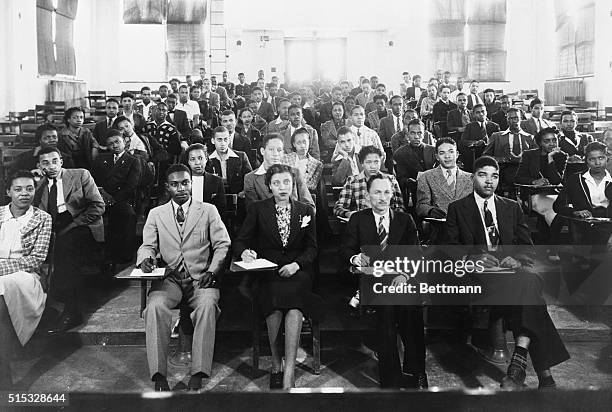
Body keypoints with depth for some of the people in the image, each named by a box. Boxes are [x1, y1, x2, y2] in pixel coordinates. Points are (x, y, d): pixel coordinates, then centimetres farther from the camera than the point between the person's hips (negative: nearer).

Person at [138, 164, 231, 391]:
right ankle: (159, 376, -27)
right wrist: (145, 259, -13)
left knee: (207, 305, -34)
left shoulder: (209, 211, 12)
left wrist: (212, 271, -10)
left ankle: (198, 375, -32)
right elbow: (147, 246, 12)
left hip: (201, 278, -1)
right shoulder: (156, 214, 18)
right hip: (169, 278, 1)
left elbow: (223, 245, 7)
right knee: (155, 306, -31)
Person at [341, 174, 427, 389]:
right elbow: (345, 249, 7)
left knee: (412, 304, -23)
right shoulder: (357, 219, 13)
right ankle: (391, 377, -16)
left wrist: (405, 274, -14)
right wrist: (356, 257, -17)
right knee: (386, 306, -25)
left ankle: (414, 373, -10)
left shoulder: (405, 219, 14)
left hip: (400, 278, 1)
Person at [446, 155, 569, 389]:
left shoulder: (512, 207, 23)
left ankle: (520, 358, -43)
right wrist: (475, 258, -14)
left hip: (511, 267, 3)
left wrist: (516, 260, -9)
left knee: (530, 279, -36)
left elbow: (527, 247, 15)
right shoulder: (457, 209, 14)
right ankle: (543, 372, -36)